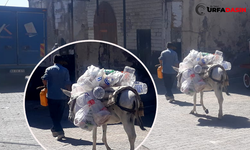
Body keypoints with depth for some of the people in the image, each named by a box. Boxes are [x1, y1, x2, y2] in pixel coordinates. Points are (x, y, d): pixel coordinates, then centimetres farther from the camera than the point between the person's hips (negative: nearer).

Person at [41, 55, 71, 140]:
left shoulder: (49, 69, 1)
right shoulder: (65, 70, 2)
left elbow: (44, 79, -13)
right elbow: (68, 83, -3)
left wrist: (47, 87, 6)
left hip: (52, 96, -2)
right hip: (62, 96, 2)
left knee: (54, 115, 0)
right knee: (59, 114, 17)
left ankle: (60, 131, -14)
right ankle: (55, 130, 29)